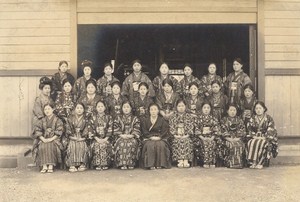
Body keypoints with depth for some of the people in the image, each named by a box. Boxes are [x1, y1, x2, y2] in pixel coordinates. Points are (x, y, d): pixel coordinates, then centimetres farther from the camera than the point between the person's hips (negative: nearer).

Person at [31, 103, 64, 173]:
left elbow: (59, 132, -4)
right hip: (44, 139, 3)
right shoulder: (42, 120, 16)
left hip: (54, 139, -3)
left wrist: (51, 139, -18)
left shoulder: (57, 120, 7)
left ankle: (51, 166, -32)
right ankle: (44, 166, -30)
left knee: (51, 146, -35)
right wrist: (43, 139, -13)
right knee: (41, 147, -30)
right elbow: (37, 130, 4)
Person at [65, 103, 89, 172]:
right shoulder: (70, 119, 10)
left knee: (82, 147, -29)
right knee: (72, 147, -29)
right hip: (72, 138, 0)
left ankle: (82, 164, -22)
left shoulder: (85, 119, 10)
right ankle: (72, 165, -26)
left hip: (82, 139, 0)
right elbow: (68, 129, 7)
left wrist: (83, 137, -6)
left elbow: (86, 130, 7)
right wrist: (72, 136, -4)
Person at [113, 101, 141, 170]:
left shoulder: (135, 119, 16)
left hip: (132, 138, 0)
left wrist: (130, 135, -12)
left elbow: (137, 130, 6)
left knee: (132, 144, -34)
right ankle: (122, 164, -33)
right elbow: (115, 130, 7)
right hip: (121, 137, 0)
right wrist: (122, 135, -10)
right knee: (121, 144, -34)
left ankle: (131, 163, -30)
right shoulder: (118, 119, 17)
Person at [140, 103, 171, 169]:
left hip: (160, 138, 0)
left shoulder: (162, 120, 11)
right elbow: (144, 131, 3)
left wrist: (158, 137, -15)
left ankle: (159, 164, -24)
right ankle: (151, 164, -30)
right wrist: (151, 137, -12)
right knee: (150, 145, -33)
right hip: (148, 139, 0)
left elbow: (165, 132, 2)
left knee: (161, 145, -33)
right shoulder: (144, 120, 12)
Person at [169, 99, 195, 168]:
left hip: (186, 136, 0)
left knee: (187, 142, -31)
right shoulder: (173, 117, 16)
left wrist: (187, 135, -10)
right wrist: (175, 135, -8)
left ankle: (186, 161, -39)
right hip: (176, 137, 0)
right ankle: (180, 161, -39)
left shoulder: (190, 116, 16)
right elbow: (171, 128, 8)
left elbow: (191, 127, 6)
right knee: (177, 142, -30)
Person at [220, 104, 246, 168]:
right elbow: (223, 131, 3)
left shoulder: (239, 120, 17)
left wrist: (238, 138, -9)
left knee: (240, 145, -30)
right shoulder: (224, 120, 13)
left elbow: (243, 131, 8)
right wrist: (229, 139, -12)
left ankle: (239, 163, -29)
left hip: (238, 138, 1)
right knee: (231, 145, -32)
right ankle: (230, 163, -33)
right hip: (228, 139, -1)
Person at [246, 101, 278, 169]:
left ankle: (260, 162, -32)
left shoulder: (269, 118, 1)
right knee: (250, 143, -30)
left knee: (262, 144, -35)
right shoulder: (252, 119, 11)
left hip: (266, 138, -3)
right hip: (255, 138, 3)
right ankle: (252, 162, -31)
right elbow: (249, 129, 6)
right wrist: (254, 136, -11)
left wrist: (264, 137, -17)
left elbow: (271, 131, -6)